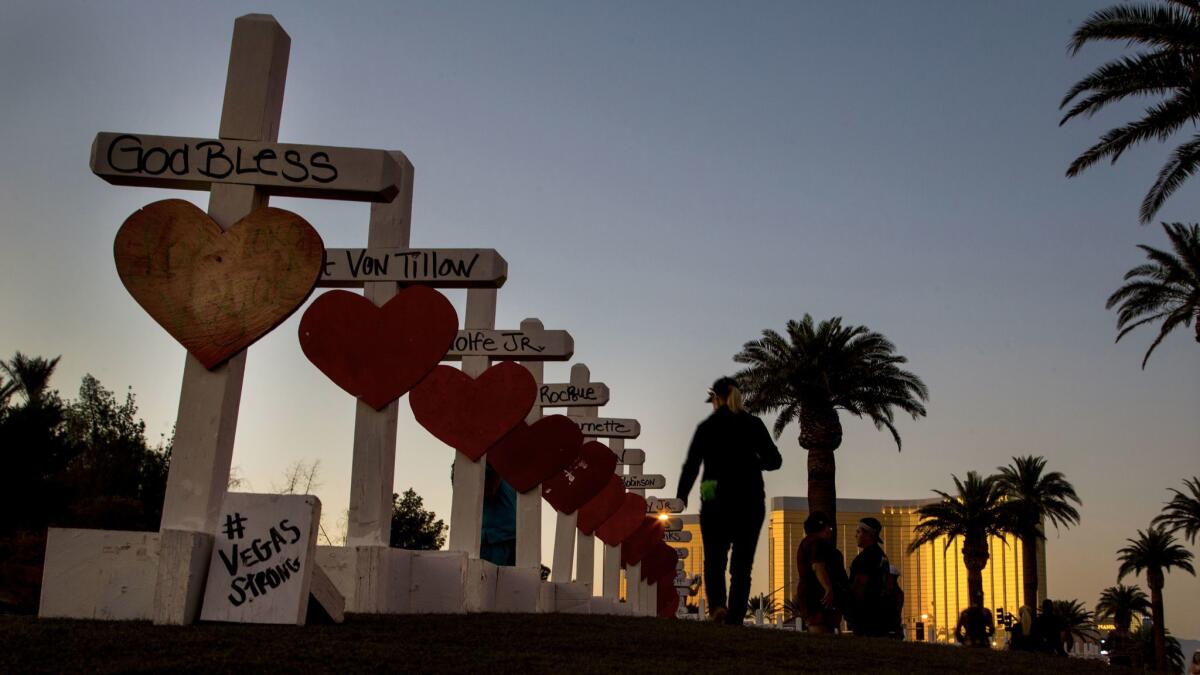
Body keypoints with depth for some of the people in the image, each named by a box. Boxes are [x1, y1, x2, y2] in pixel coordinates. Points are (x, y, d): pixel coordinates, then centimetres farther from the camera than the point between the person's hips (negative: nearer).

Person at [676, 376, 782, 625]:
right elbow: (774, 460, 2)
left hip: (716, 502, -1)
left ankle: (717, 604, -13)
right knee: (742, 564, 7)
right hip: (750, 501, 1)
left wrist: (680, 499, 3)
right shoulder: (754, 424, 3)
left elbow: (691, 466, -3)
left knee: (714, 559, 11)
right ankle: (735, 619, 0)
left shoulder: (707, 426, -1)